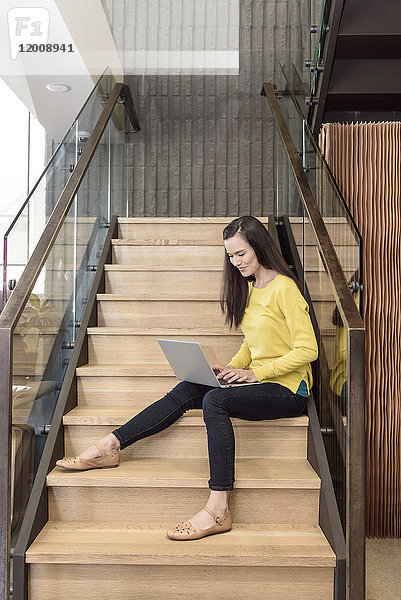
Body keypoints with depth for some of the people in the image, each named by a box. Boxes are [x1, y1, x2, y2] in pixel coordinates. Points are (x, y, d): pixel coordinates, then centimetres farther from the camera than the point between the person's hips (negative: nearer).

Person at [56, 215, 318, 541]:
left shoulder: (284, 288, -12)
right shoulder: (249, 287, 13)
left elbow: (308, 349, -16)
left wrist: (255, 373, -18)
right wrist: (233, 368, 3)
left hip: (287, 390, -7)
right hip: (257, 381, 7)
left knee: (215, 399, -32)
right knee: (186, 391, -12)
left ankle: (218, 509, -32)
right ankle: (109, 446, -12)